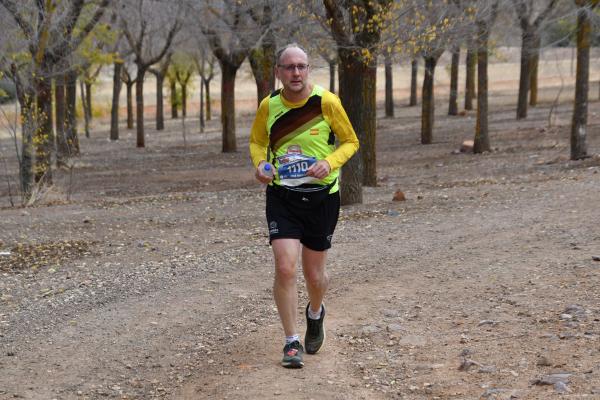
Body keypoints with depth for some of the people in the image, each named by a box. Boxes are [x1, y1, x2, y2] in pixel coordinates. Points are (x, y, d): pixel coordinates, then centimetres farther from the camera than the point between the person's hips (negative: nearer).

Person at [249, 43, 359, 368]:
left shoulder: (327, 102, -9)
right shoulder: (268, 106, -2)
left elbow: (350, 142, 1)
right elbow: (257, 141, 16)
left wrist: (330, 163, -18)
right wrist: (260, 164, -6)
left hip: (322, 196, 0)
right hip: (282, 196, 1)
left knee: (314, 274, 10)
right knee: (285, 268, -15)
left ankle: (315, 313, 46)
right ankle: (291, 342, 0)